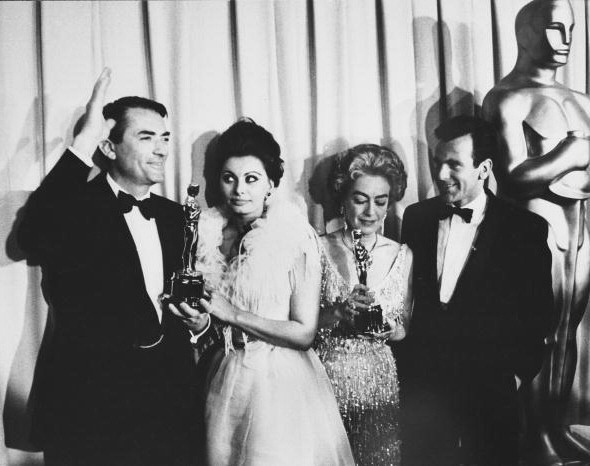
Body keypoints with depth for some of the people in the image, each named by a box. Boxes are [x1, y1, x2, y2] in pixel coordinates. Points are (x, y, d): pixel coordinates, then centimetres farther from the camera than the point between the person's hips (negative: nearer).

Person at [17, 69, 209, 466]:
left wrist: (197, 319, -3)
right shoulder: (76, 205, -8)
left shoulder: (173, 215, 10)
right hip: (89, 405, -5)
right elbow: (34, 237, -32)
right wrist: (85, 140, -29)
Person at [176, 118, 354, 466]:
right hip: (226, 381, 5)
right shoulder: (210, 233, 2)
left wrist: (233, 314, -18)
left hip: (281, 384, -5)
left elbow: (305, 333, -14)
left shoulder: (297, 237, -13)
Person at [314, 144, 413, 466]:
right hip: (326, 379, -2)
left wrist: (391, 329, -11)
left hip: (379, 387, 2)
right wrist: (338, 313, -21)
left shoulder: (402, 255, 3)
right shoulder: (320, 249, -4)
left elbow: (405, 328, 10)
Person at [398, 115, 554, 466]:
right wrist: (404, 366, 2)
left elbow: (538, 315, -2)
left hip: (489, 395, -2)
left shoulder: (525, 229, -6)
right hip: (420, 387, 3)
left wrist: (516, 373, -6)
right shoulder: (417, 217, 4)